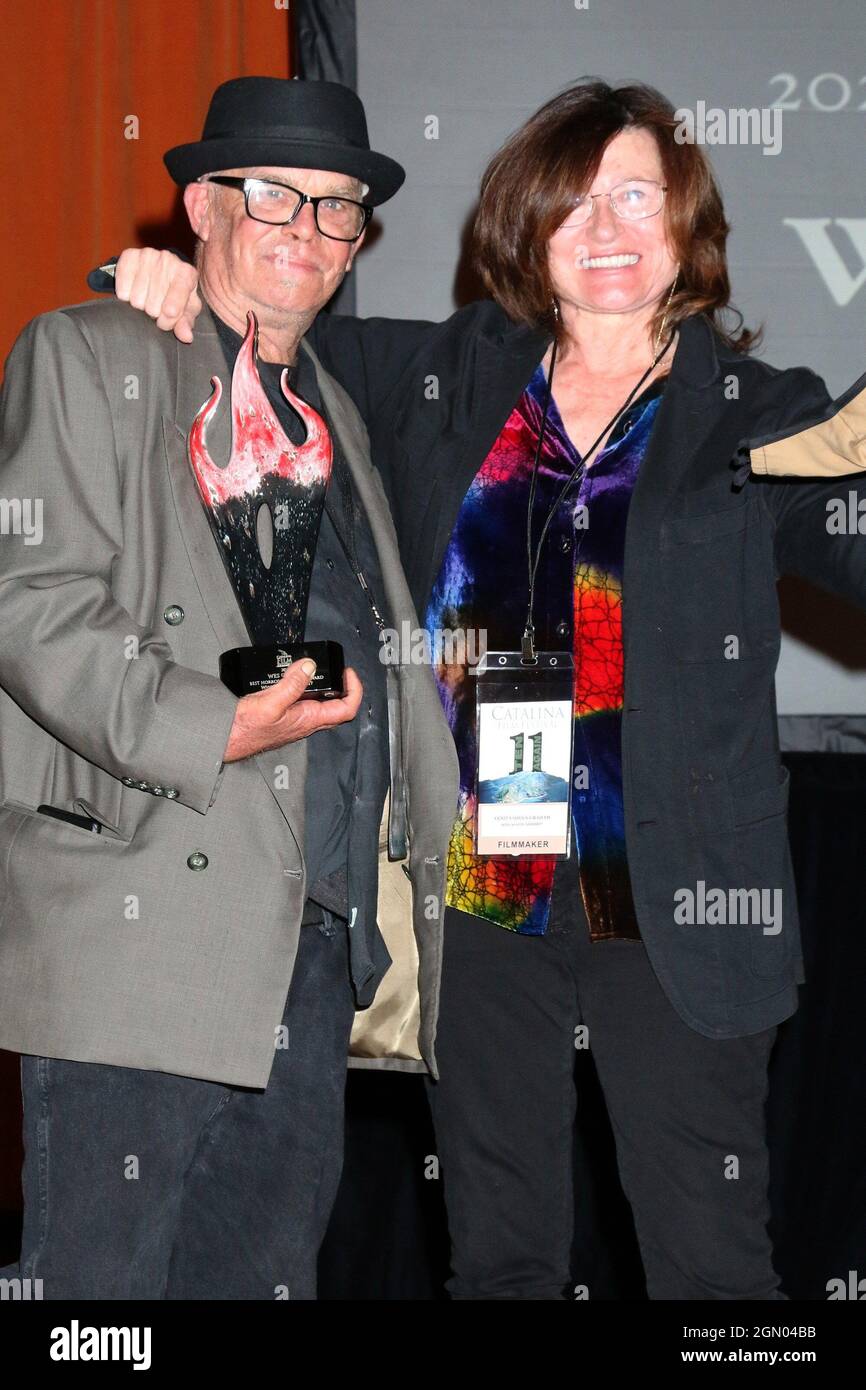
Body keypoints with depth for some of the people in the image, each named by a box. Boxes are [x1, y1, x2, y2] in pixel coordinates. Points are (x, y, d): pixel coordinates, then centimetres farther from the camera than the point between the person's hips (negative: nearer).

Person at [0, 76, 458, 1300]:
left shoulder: (335, 414, 22)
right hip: (141, 930, -7)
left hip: (319, 943, 7)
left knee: (270, 1265, 12)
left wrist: (430, 858, 18)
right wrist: (208, 729, -20)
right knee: (105, 1278, -2)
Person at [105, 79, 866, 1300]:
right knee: (500, 1254, 16)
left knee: (709, 1257, 3)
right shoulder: (443, 380, 8)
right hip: (476, 894, 3)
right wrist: (181, 284, 3)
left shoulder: (760, 416, 1)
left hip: (671, 907, -3)